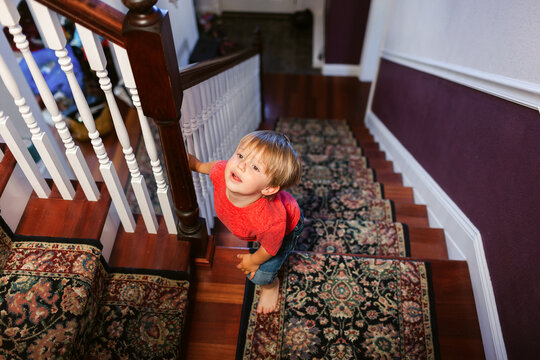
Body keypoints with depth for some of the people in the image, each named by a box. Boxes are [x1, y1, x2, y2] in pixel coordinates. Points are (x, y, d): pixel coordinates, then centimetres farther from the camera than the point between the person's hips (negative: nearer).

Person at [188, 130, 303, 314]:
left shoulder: (271, 221, -47)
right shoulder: (221, 173, -39)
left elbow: (270, 249, -24)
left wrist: (254, 260, -5)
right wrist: (196, 164, 2)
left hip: (288, 226, -5)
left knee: (260, 275, 0)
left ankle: (271, 285, 37)